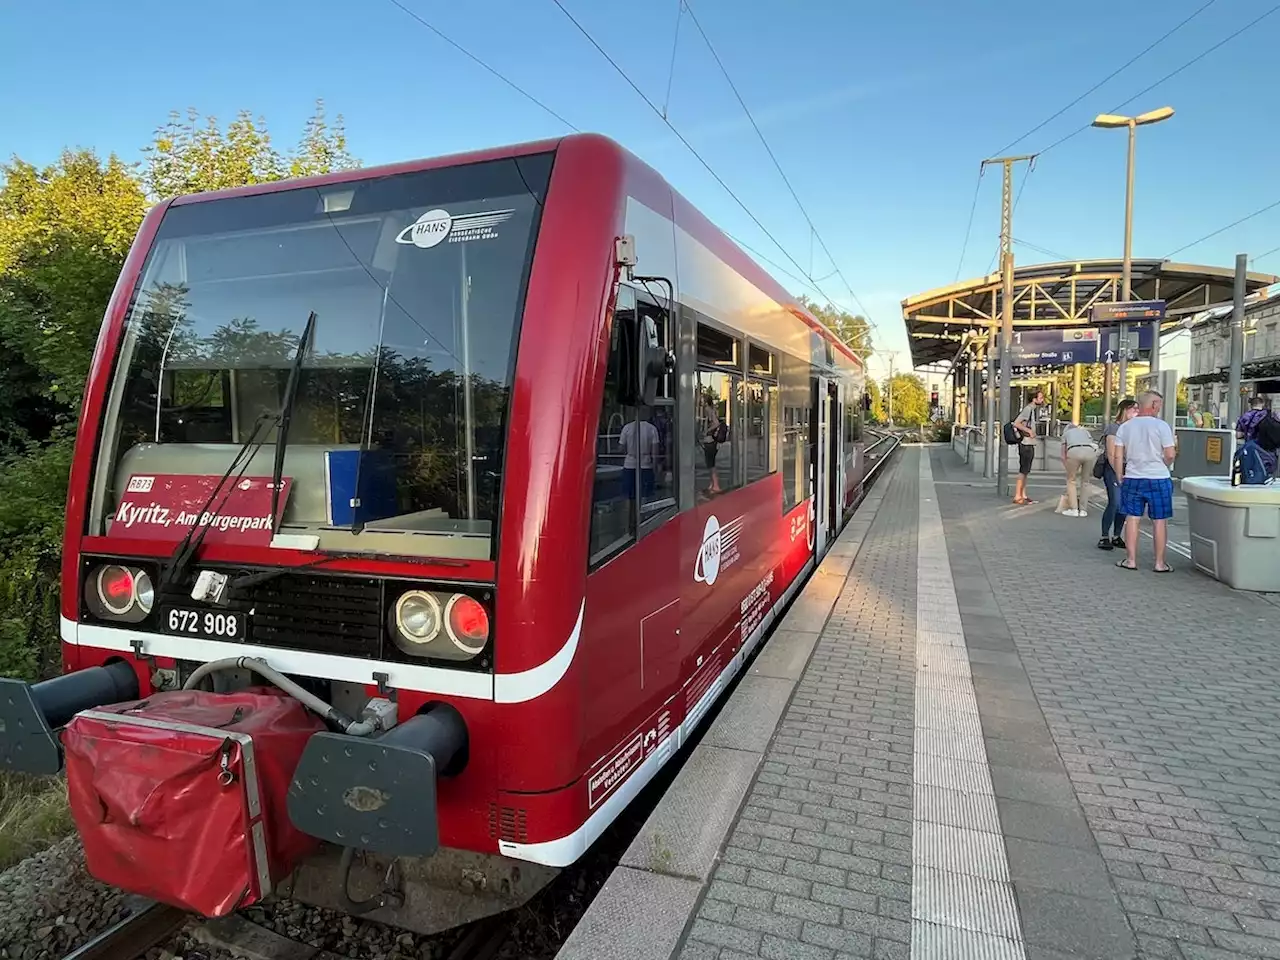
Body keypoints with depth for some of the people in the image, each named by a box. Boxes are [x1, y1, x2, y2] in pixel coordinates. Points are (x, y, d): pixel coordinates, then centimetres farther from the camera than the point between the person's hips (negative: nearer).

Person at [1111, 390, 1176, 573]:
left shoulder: (1124, 427, 2)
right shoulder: (1161, 426, -8)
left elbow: (1117, 457, 1)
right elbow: (1170, 455, -11)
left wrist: (1120, 478, 11)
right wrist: (1162, 467, 10)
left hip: (1132, 479, 3)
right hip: (1158, 479, -3)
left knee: (1132, 518, 8)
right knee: (1160, 521, 5)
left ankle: (1131, 560, 10)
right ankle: (1160, 563, 10)